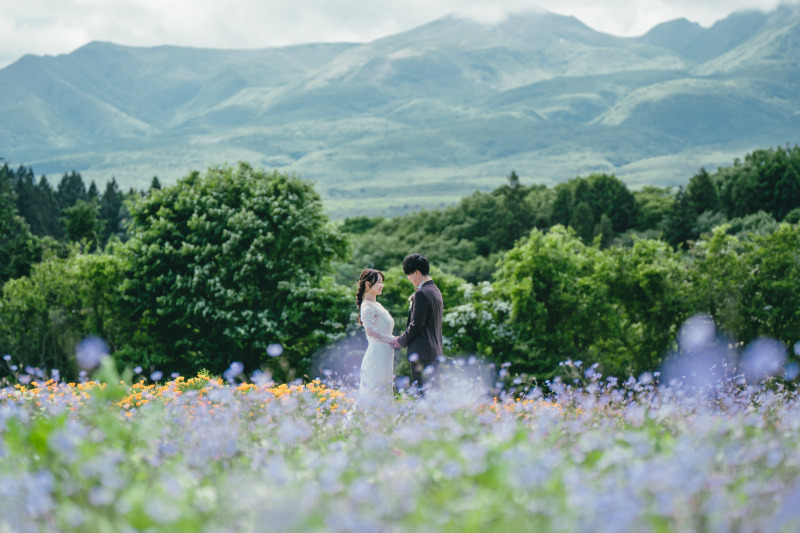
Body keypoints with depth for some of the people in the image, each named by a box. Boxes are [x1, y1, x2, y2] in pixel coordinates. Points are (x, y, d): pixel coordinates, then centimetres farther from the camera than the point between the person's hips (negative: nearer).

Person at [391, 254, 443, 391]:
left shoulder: (421, 294, -16)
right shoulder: (435, 291, 15)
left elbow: (416, 324, -17)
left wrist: (401, 341, -4)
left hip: (422, 353, -10)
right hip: (435, 351, 10)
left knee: (421, 392, -7)